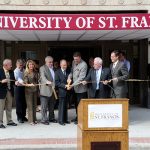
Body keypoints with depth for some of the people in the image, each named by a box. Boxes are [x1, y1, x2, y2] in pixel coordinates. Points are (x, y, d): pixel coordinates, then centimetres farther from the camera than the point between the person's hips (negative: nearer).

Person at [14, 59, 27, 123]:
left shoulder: (24, 70, 7)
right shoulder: (16, 71, -7)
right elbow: (18, 78, -25)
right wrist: (21, 82, -44)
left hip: (24, 87, 5)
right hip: (18, 87, -5)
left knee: (24, 103, 11)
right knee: (19, 103, 2)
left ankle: (23, 116, 25)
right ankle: (19, 117, 12)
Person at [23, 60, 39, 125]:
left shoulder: (35, 72, 7)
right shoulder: (26, 73, -6)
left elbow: (37, 80, 12)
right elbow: (25, 83, -11)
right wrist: (29, 84, -30)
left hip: (35, 90, 5)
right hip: (29, 91, -5)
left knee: (34, 105, 9)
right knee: (30, 105, -2)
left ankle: (34, 119, 18)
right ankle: (31, 120, 1)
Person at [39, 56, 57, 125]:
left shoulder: (53, 68, 16)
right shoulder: (42, 68, -4)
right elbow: (43, 76, -20)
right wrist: (47, 81, -38)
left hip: (52, 90, 7)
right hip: (45, 90, -6)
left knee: (52, 105, 14)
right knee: (44, 106, -1)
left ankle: (51, 118, 26)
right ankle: (44, 119, 7)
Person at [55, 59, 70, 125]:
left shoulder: (68, 72, 11)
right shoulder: (57, 72, -2)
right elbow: (57, 83, -8)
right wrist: (64, 86, -16)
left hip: (67, 92, 4)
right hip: (62, 92, -4)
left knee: (65, 106, 10)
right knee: (61, 106, -2)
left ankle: (65, 119, 18)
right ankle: (61, 120, 6)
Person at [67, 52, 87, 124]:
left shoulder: (83, 65, -19)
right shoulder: (74, 62, 5)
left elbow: (81, 78, -22)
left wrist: (72, 85, -26)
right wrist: (69, 77, -7)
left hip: (81, 88, -7)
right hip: (75, 87, 8)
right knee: (76, 103, 18)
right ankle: (77, 117, 32)